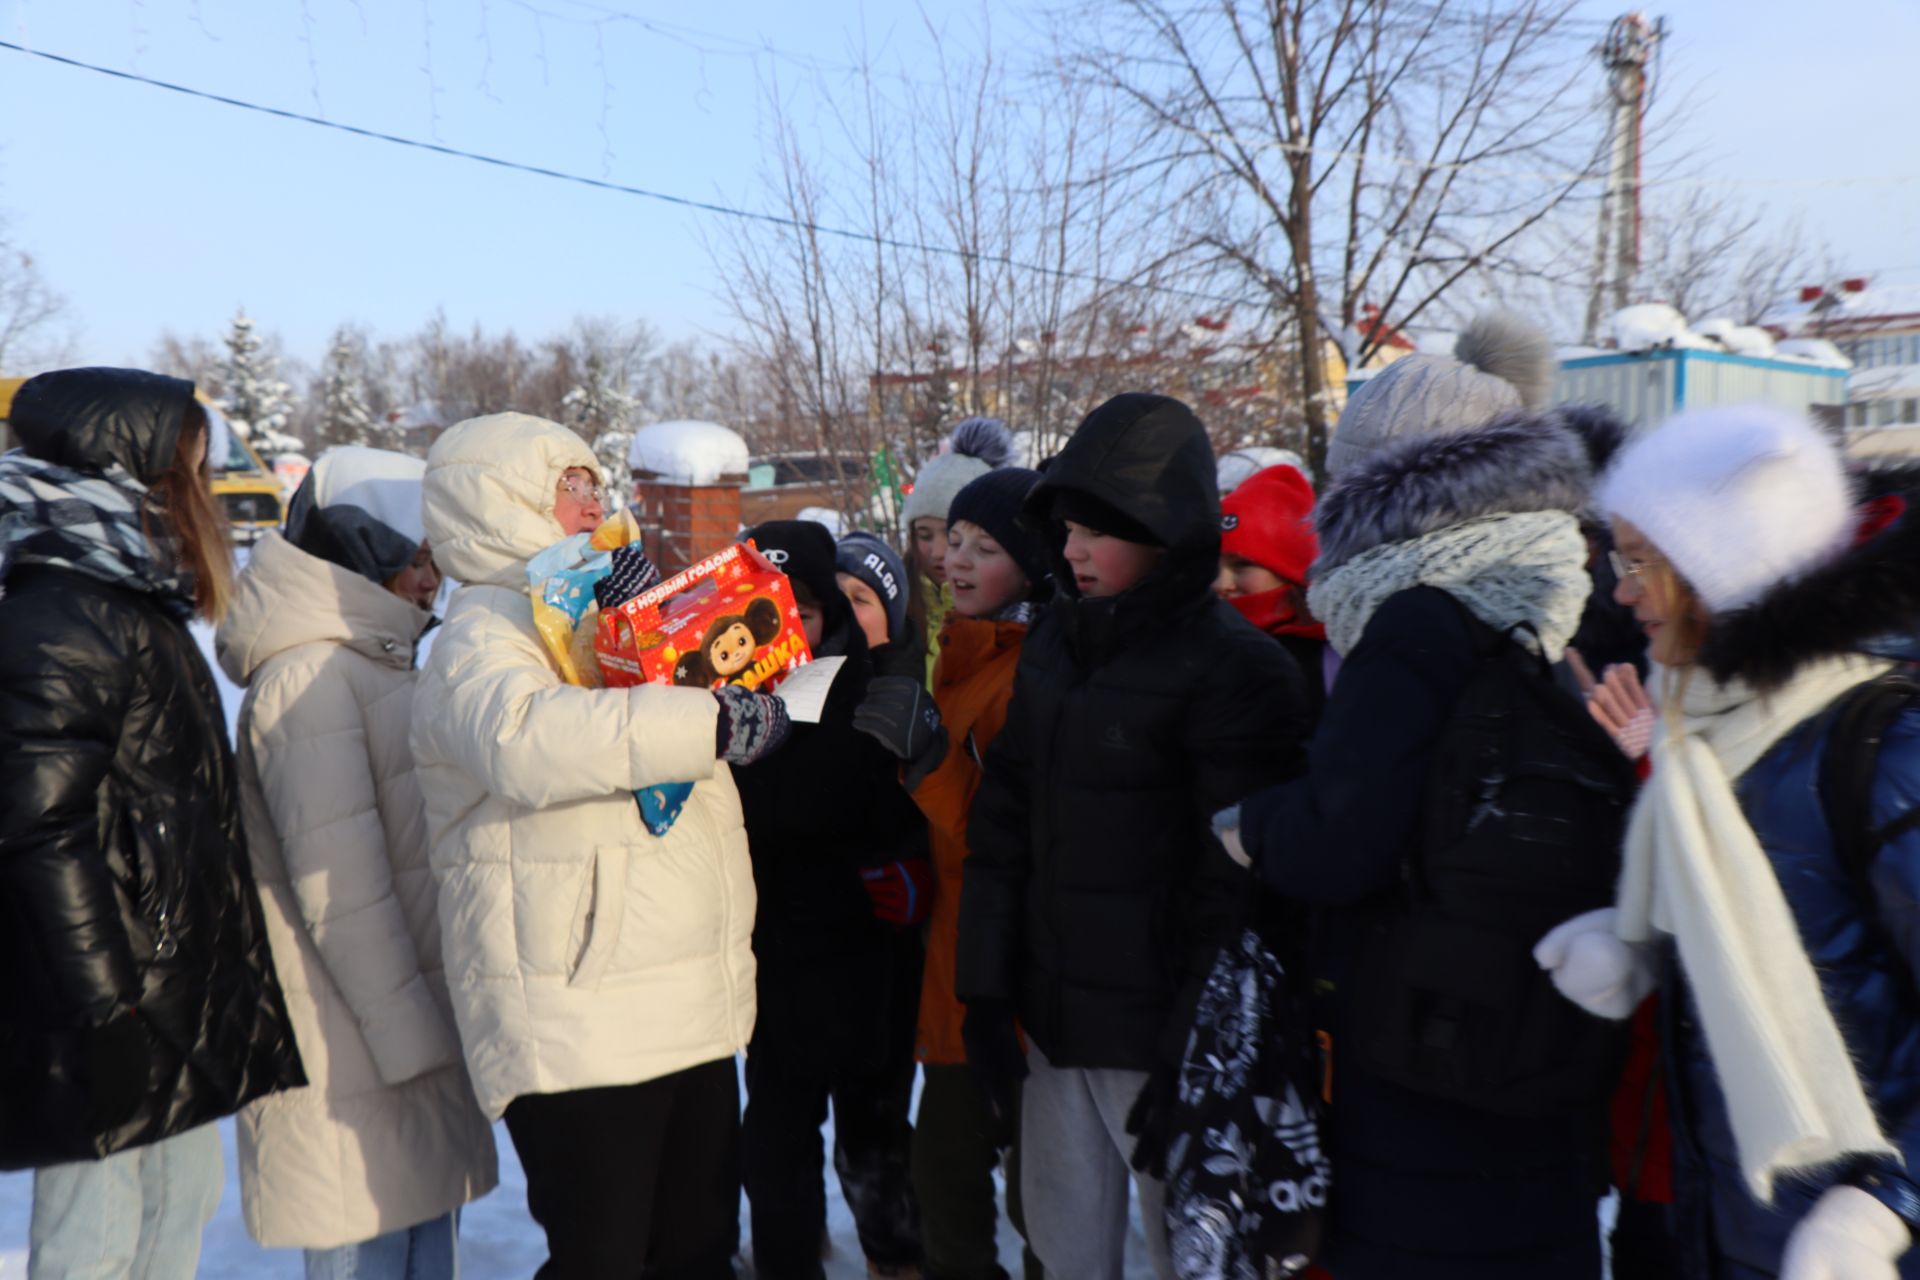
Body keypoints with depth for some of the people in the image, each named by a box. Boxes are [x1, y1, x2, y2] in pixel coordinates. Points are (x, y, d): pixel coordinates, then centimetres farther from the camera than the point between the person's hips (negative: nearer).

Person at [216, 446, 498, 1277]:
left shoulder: (375, 664, 16)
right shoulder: (309, 678, -14)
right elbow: (336, 883, -19)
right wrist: (409, 1031, -16)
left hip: (415, 1027, 9)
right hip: (361, 1055, -9)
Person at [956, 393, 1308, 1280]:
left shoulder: (1234, 669, -13)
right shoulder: (1054, 643, 7)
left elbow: (1237, 881, -14)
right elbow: (1003, 823, 9)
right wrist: (985, 992, 7)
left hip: (1161, 1036, -6)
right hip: (1053, 1019, 6)